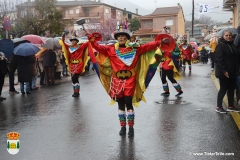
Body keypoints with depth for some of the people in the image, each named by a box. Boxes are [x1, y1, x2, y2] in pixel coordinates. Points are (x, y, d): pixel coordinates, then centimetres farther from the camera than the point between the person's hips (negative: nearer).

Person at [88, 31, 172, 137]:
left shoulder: (134, 49, 5)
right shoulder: (111, 49, 6)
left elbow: (148, 46, 2)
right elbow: (99, 47, 2)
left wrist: (160, 42, -3)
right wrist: (92, 40, -10)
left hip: (130, 80, -2)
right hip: (117, 81, 2)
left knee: (128, 103, -5)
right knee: (120, 104, 9)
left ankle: (131, 128, 6)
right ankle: (123, 127, 20)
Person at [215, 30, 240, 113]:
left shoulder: (232, 44, 14)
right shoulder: (220, 45, -11)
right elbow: (219, 59, -19)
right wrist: (224, 70, -24)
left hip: (232, 72, 8)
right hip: (224, 72, -8)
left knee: (231, 89, 13)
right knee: (223, 89, -1)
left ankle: (231, 106, 23)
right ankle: (218, 107, 9)